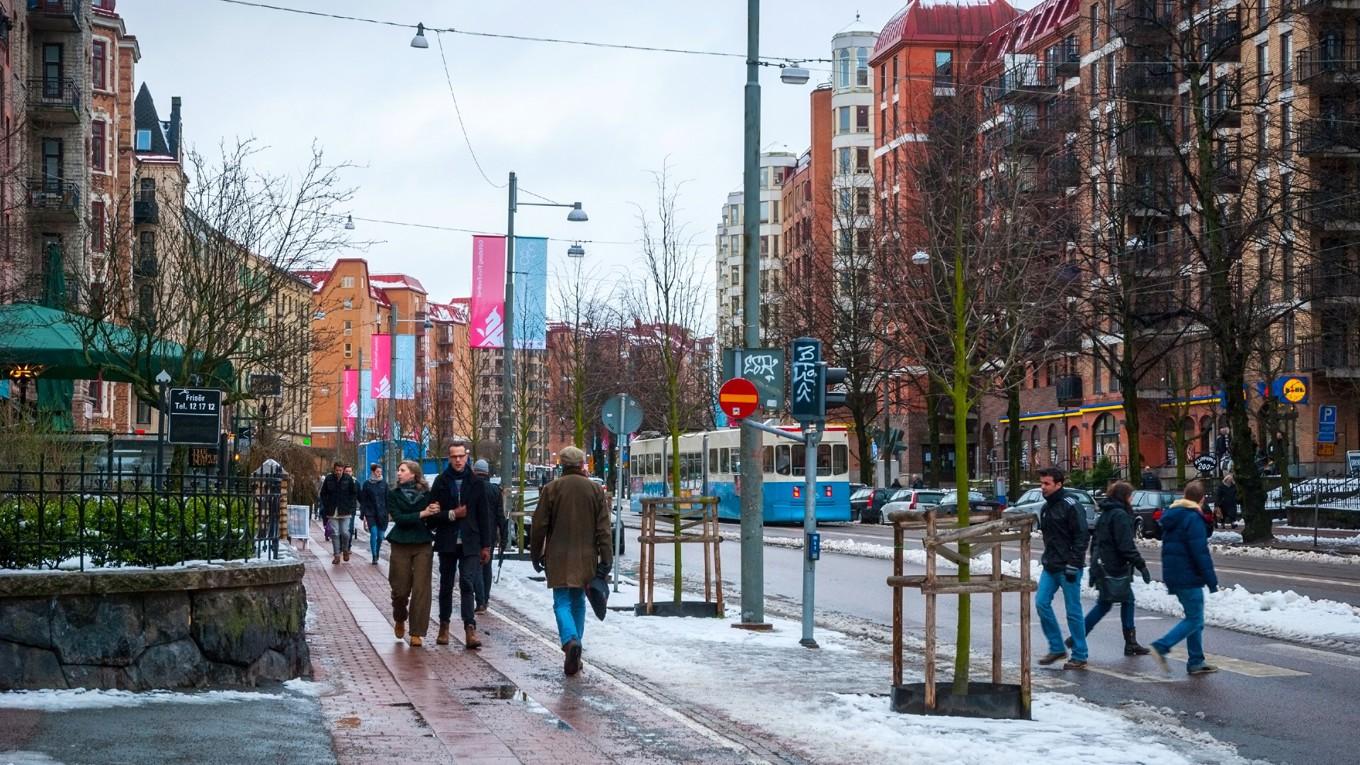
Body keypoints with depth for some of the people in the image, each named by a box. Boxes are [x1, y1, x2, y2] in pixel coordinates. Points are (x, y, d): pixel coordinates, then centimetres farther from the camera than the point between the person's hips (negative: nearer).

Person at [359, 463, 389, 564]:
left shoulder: (384, 483, 5)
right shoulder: (367, 484, 1)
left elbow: (387, 499, 7)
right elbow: (363, 500, 2)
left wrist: (388, 512, 2)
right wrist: (364, 515, -3)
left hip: (382, 514, 2)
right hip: (371, 513, -2)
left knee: (380, 536, 3)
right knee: (373, 533, -14)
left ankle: (377, 555, 22)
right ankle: (374, 557, -10)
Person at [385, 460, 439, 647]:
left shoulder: (427, 493, 5)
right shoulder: (393, 494, 4)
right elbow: (398, 518, -9)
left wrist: (435, 512, -18)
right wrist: (422, 514, -18)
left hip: (423, 545, 0)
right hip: (400, 546, 0)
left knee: (421, 589, -6)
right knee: (401, 589, 3)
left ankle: (417, 633, -1)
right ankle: (399, 620, 33)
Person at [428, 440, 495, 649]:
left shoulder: (477, 483, 3)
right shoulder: (441, 483, 2)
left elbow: (484, 516, 4)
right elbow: (432, 514, 2)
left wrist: (486, 546, 1)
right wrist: (451, 515, -15)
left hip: (470, 543, -1)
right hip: (447, 543, 1)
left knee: (468, 584, -11)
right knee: (446, 585, 12)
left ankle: (470, 629, -17)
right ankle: (444, 626, 24)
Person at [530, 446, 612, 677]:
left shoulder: (551, 489, -3)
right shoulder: (596, 490, 2)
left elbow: (539, 525, -1)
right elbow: (603, 528, -1)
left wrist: (536, 554, 10)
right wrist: (606, 558, 1)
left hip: (558, 557, -2)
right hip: (585, 557, 2)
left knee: (562, 602, -1)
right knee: (578, 602, 14)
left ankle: (570, 640, -26)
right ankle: (574, 651, 16)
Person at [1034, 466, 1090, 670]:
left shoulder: (1071, 506, -13)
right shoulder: (1046, 507, 13)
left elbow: (1081, 537, -16)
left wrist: (1073, 565, -19)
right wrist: (1047, 560, 17)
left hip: (1067, 568, -8)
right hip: (1050, 566, 8)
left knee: (1073, 611, -2)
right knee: (1041, 602, 1)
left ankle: (1079, 656, 6)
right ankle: (1056, 647, 13)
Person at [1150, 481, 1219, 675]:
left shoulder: (1171, 516, 14)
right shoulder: (1193, 519, -15)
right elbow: (1201, 553, -19)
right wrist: (1211, 581, -15)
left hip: (1173, 576, 9)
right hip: (1189, 577, -9)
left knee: (1194, 618, 14)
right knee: (1194, 619, -4)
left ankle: (1196, 662, 14)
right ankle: (1162, 646, -13)